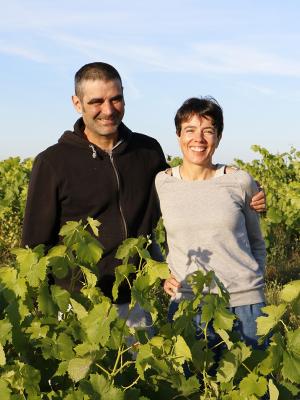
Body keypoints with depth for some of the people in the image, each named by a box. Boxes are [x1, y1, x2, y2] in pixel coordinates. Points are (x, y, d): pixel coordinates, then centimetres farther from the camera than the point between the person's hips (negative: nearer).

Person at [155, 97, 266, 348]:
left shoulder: (240, 182, -1)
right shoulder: (162, 183, 1)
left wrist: (252, 284, 7)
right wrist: (166, 275, 3)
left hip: (244, 303, 0)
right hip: (186, 303, 1)